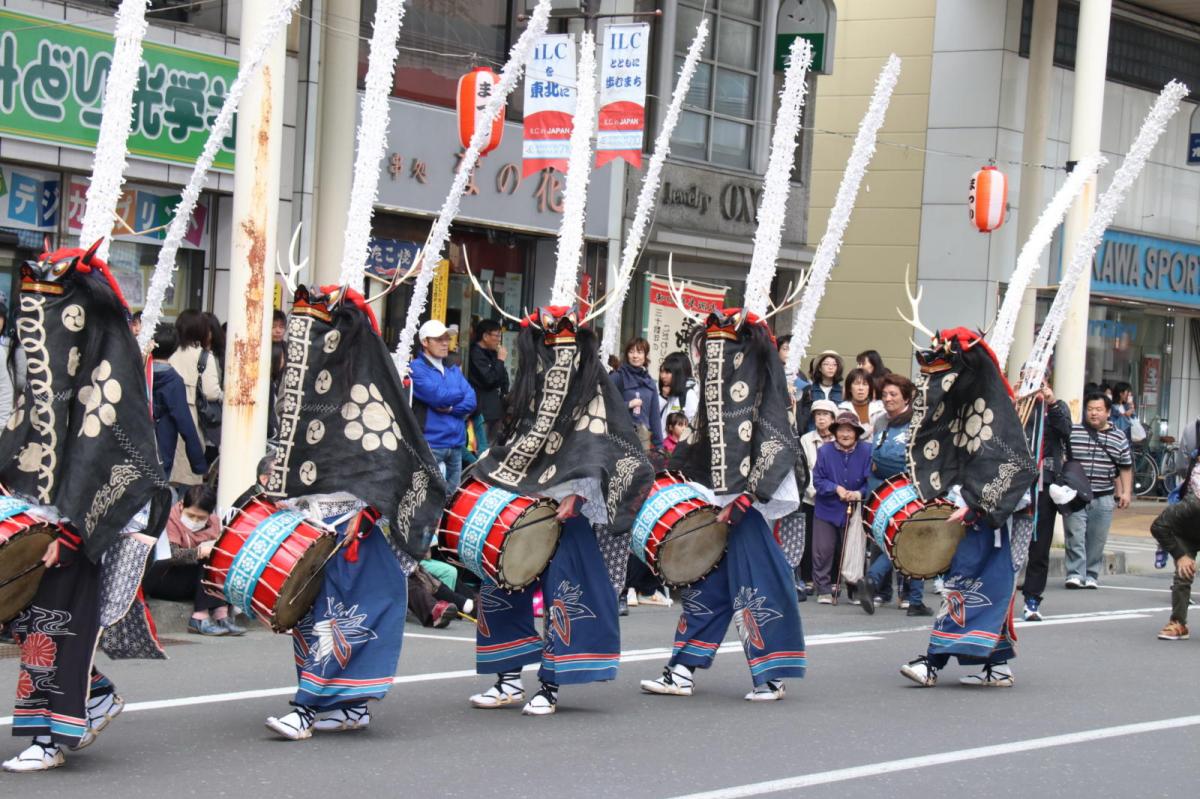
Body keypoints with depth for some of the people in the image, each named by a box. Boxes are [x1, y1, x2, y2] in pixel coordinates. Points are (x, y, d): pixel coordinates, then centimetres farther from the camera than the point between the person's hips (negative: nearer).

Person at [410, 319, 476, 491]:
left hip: (456, 444, 7)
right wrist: (459, 394, 1)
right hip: (430, 445, -7)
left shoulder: (454, 370, 18)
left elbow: (471, 401, 6)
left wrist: (450, 407, -13)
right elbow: (437, 396, -18)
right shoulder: (417, 368, -5)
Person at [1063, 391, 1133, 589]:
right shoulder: (1072, 432, 1)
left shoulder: (1118, 438, 7)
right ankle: (1075, 574, -7)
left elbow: (1126, 467, 13)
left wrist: (1126, 492, 6)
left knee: (1097, 540, 5)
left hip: (1103, 498, 2)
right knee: (1075, 536, -9)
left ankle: (1091, 575, 15)